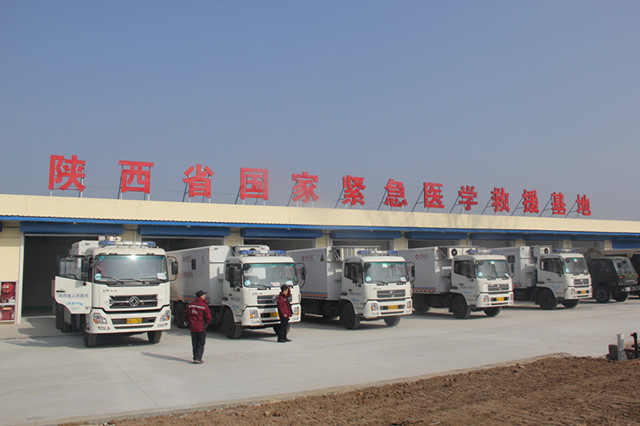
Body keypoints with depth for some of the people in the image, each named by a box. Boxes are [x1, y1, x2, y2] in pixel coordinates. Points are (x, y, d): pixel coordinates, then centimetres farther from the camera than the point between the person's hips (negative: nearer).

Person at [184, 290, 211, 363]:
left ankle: (196, 358, 19)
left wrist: (186, 321, 32)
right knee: (201, 344, 1)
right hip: (201, 327, -5)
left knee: (194, 344, 14)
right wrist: (207, 323, 9)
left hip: (192, 327, 6)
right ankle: (198, 358, -6)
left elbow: (186, 314, 13)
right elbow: (208, 317, -12)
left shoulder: (190, 305, 5)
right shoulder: (204, 306, -13)